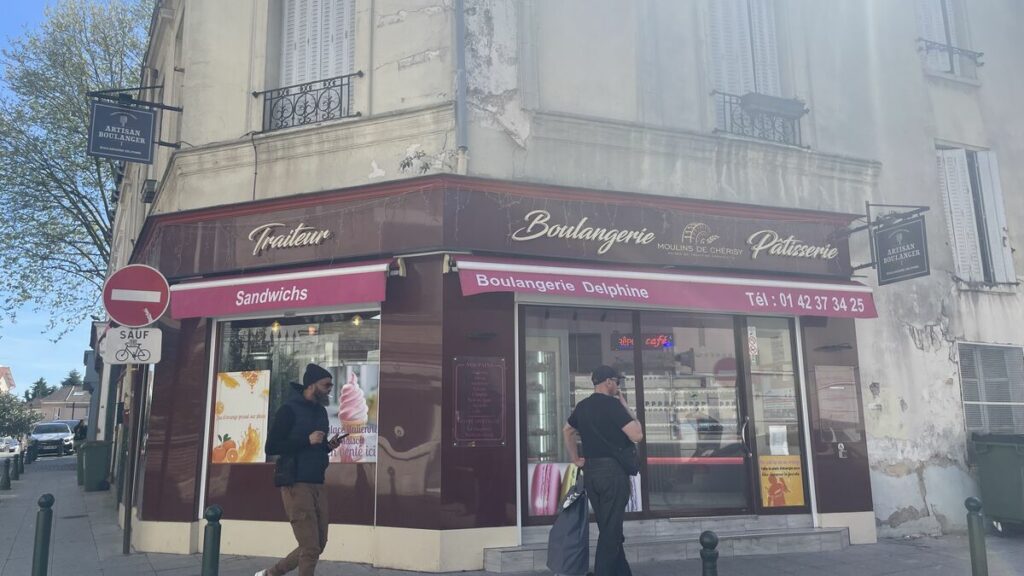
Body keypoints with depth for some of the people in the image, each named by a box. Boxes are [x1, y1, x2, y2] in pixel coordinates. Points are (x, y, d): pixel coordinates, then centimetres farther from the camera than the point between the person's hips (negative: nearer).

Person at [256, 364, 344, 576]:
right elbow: (271, 447, -14)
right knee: (310, 548, -8)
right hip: (297, 485, -8)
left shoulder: (321, 411, 14)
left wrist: (328, 446, 1)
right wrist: (307, 440, -19)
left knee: (318, 545, 12)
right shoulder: (289, 410, -9)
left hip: (318, 485, 8)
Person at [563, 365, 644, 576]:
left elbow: (567, 431, 24)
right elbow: (637, 435, -15)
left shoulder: (582, 406, 10)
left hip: (590, 472, 8)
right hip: (613, 472, -8)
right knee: (610, 532, -1)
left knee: (608, 529, 16)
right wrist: (626, 407, -6)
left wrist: (576, 459, 24)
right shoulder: (613, 404, -13)